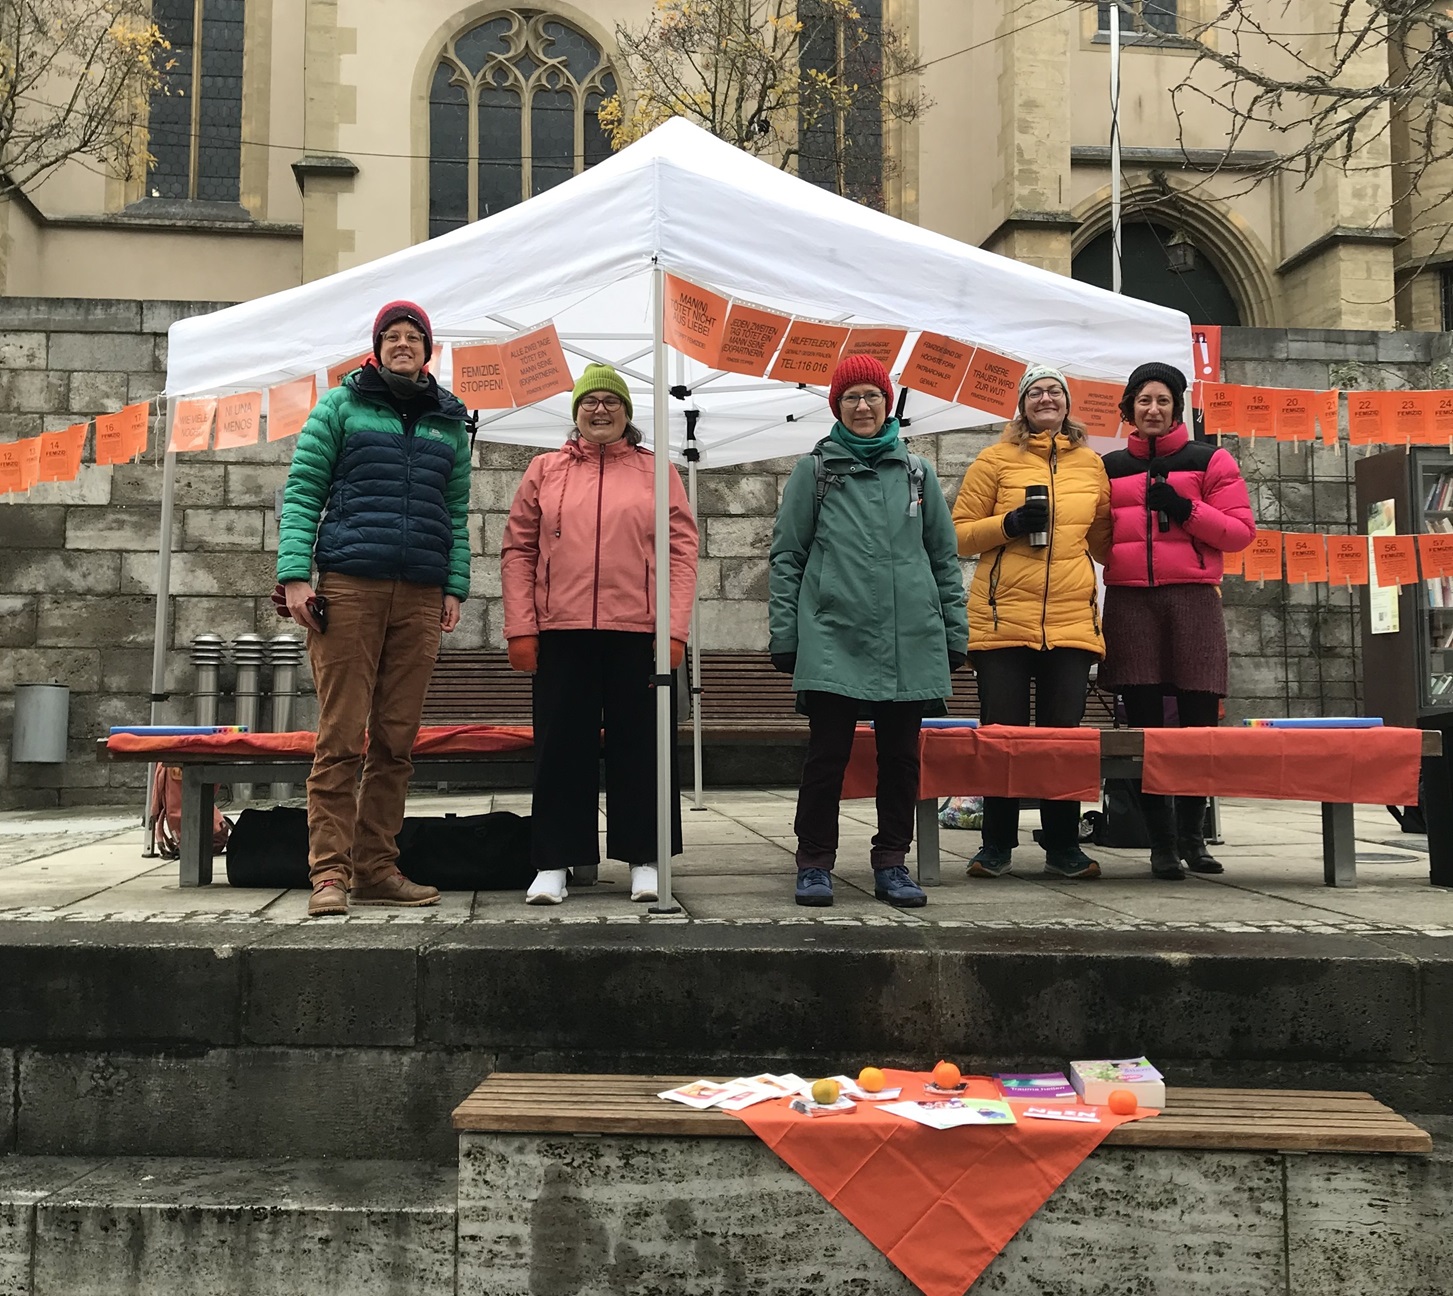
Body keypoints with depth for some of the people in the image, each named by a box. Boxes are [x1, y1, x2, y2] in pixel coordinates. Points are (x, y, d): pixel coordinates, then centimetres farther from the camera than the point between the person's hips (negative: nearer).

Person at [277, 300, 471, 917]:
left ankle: (376, 869, 10)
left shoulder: (449, 422, 18)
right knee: (341, 736, -7)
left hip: (420, 596, 3)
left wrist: (455, 587, 4)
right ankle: (329, 872, -3)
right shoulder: (342, 404, 10)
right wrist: (294, 574, -8)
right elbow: (301, 490, 4)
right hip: (349, 586, -3)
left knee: (396, 741, 3)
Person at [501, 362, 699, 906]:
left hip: (640, 634, 0)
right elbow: (518, 550, 8)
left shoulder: (656, 472, 9)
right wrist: (520, 627, -2)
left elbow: (682, 551, 3)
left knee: (641, 744, 5)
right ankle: (554, 862, 13)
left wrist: (675, 628, -7)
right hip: (561, 634, 1)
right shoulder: (545, 470, 12)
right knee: (562, 747, 5)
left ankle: (644, 858, 15)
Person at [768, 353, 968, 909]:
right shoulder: (814, 471, 8)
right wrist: (784, 634, -1)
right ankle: (814, 865, 10)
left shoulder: (916, 472, 14)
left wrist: (955, 633, 10)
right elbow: (786, 556, 6)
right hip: (833, 638, -2)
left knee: (901, 755, 7)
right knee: (827, 753, -3)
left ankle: (891, 864, 19)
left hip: (910, 641, 3)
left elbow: (944, 558, 16)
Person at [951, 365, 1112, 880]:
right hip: (1002, 619, -2)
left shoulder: (1092, 464, 14)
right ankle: (997, 845, 13)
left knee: (1064, 736, 4)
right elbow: (959, 533, 3)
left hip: (1072, 621, 2)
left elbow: (1103, 541, 21)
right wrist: (1008, 524, -13)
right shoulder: (995, 460, 5)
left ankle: (1063, 846, 15)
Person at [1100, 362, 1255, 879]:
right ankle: (1161, 841, 7)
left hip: (1193, 598, -1)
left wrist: (1185, 510, -10)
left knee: (1199, 720, -1)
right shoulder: (1109, 467, 16)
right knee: (1143, 722, 0)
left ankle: (1192, 834, 15)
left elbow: (1240, 530, 1)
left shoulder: (1209, 461, 8)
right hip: (1129, 602, 2)